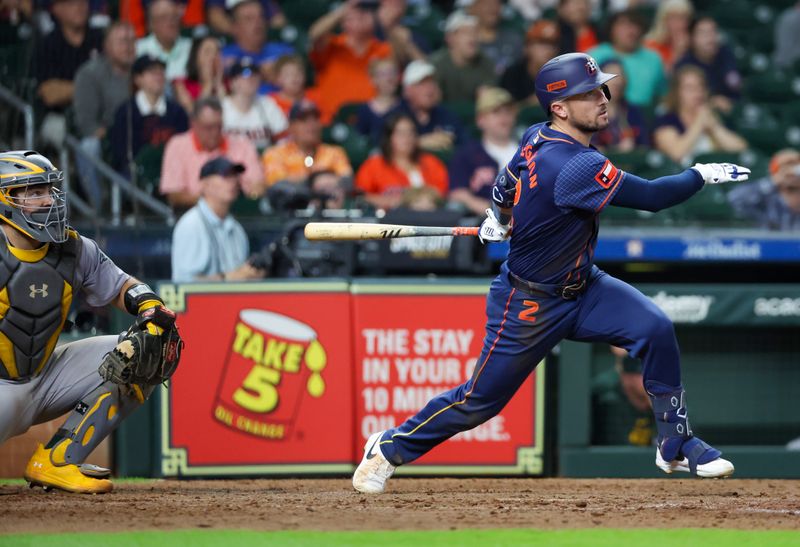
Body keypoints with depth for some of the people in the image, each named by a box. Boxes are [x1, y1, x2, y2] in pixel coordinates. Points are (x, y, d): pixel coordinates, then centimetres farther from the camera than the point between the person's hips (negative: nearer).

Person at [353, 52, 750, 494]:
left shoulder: (536, 139, -5)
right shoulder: (574, 166, -32)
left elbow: (506, 184, 16)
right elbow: (650, 197, -31)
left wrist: (499, 217, 36)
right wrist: (703, 175, -16)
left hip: (581, 286, 8)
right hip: (531, 305, -8)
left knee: (655, 329, -12)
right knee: (480, 399, 5)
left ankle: (676, 445, 1)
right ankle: (389, 448, 27)